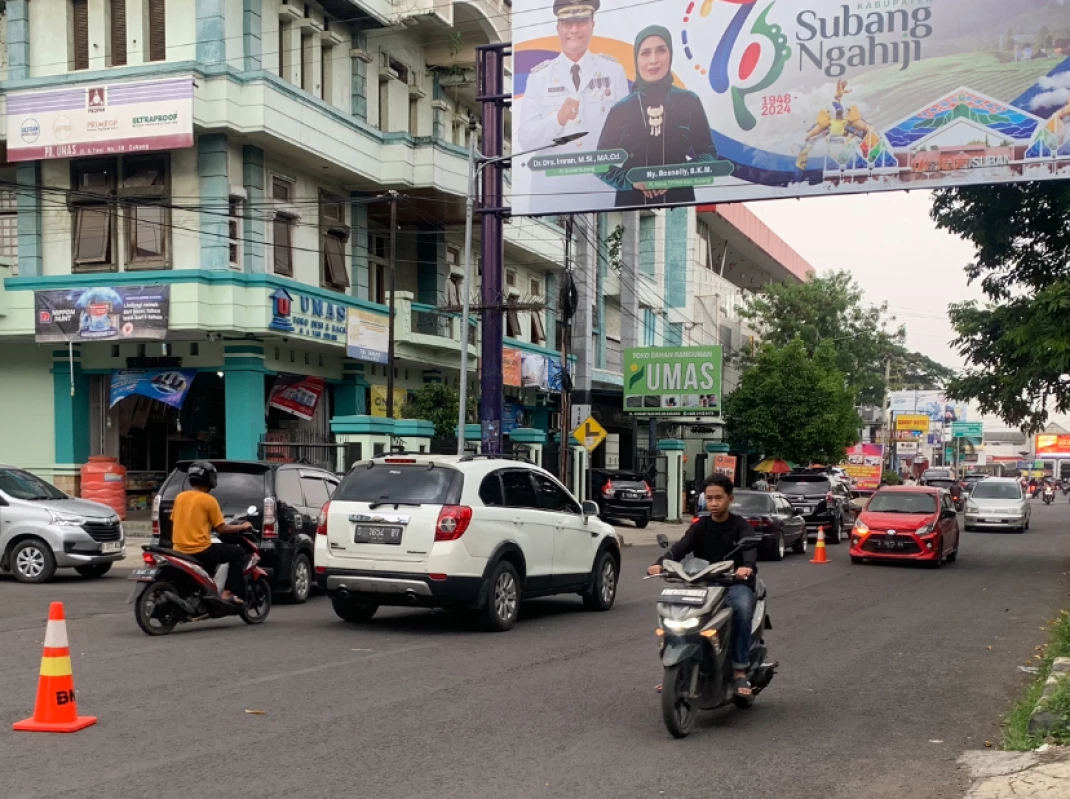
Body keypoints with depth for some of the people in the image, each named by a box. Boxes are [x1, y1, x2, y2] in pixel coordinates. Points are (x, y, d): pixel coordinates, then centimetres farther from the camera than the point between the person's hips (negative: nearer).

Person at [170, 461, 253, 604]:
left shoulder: (179, 497, 9)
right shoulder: (209, 500, -8)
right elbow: (221, 528, -5)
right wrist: (242, 527, 11)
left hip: (179, 551, 7)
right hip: (200, 550, -7)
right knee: (238, 552, 6)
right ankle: (228, 592, -2)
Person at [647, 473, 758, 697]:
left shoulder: (740, 526, 1)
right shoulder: (700, 527, 10)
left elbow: (749, 547, -21)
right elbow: (680, 547, -9)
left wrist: (748, 566, -46)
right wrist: (661, 563, -31)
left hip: (736, 583, -3)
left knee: (742, 608, -36)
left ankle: (740, 672, -29)